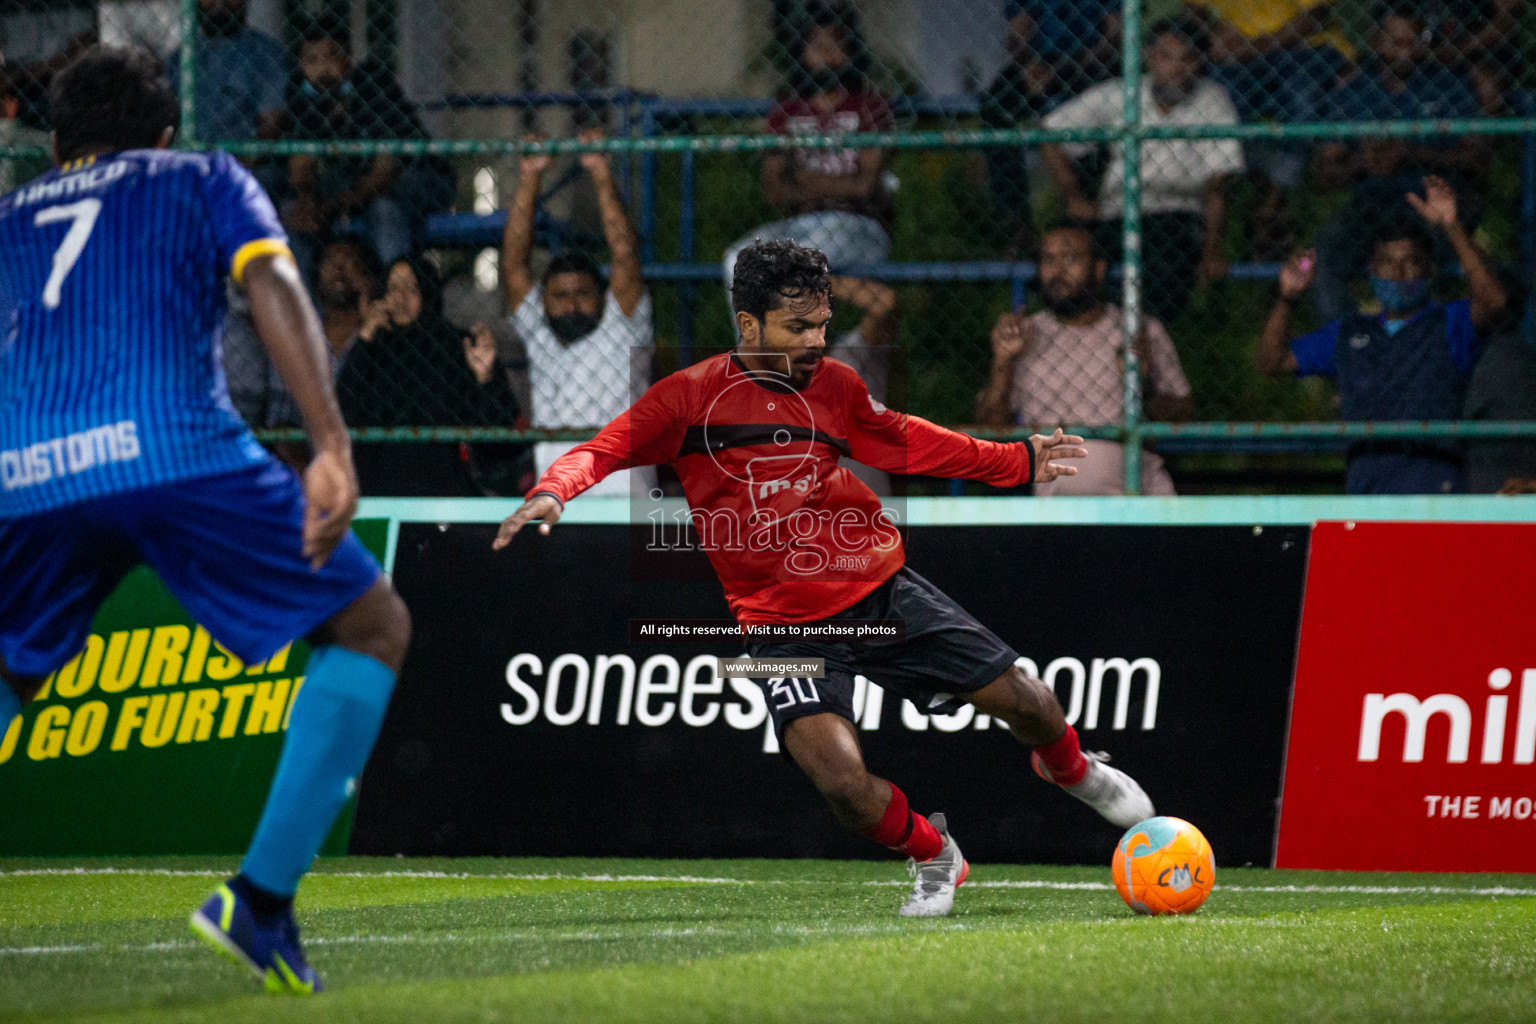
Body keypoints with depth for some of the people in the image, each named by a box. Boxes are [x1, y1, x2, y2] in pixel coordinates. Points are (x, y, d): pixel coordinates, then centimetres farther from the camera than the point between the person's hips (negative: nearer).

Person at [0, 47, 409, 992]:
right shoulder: (204, 181, 22)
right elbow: (276, 289, 2)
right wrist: (333, 446, -8)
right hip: (175, 446, -3)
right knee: (374, 626, 11)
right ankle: (262, 898, 0)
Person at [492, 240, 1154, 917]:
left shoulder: (834, 385, 4)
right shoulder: (690, 397, -9)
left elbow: (905, 443, 20)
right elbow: (602, 452, -11)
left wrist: (1021, 461, 22)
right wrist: (551, 492, -33)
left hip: (884, 591, 4)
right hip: (787, 625, -4)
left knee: (1028, 704, 4)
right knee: (844, 784, -25)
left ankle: (1070, 770, 42)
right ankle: (932, 854, 7)